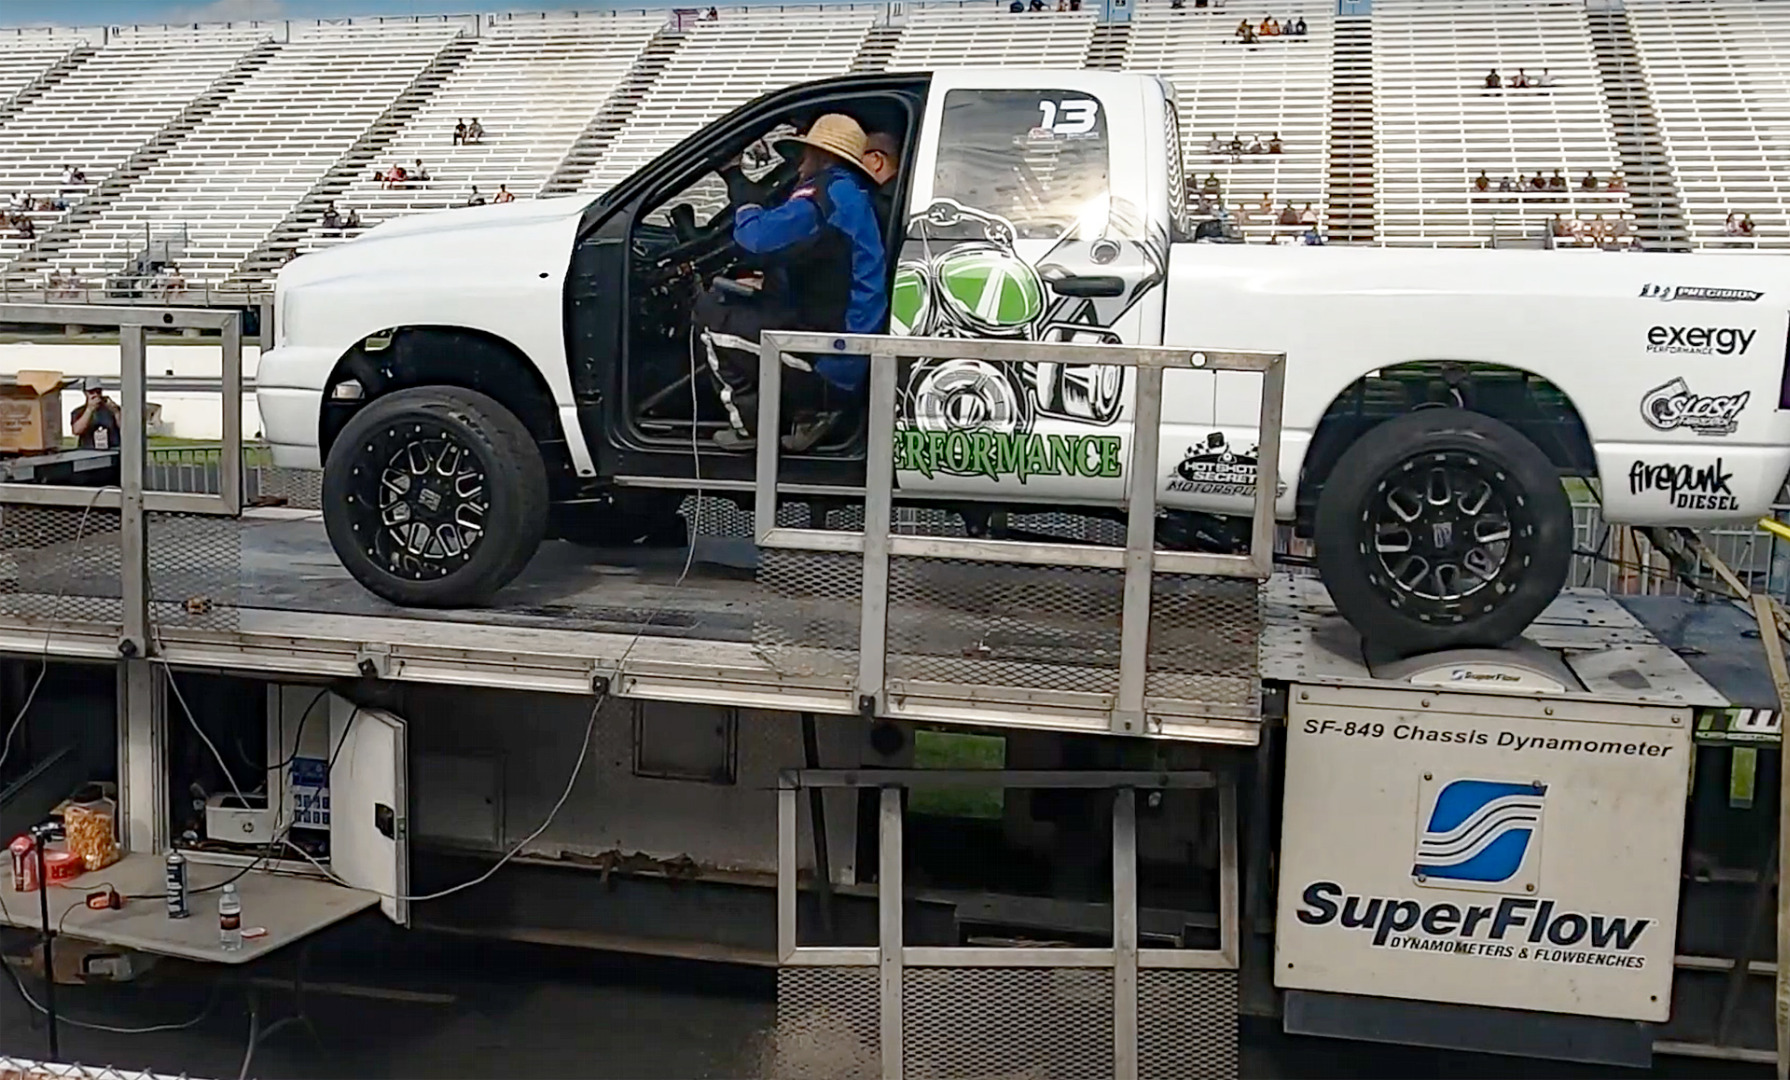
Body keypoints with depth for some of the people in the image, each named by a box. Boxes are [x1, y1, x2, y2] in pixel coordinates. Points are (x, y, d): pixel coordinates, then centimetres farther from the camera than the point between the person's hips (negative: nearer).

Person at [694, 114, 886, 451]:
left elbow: (759, 237, -21)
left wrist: (747, 210, 1)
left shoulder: (825, 196, -14)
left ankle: (750, 423, 2)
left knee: (710, 314, -1)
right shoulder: (854, 198, 16)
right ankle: (811, 410, 14)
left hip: (827, 363, -9)